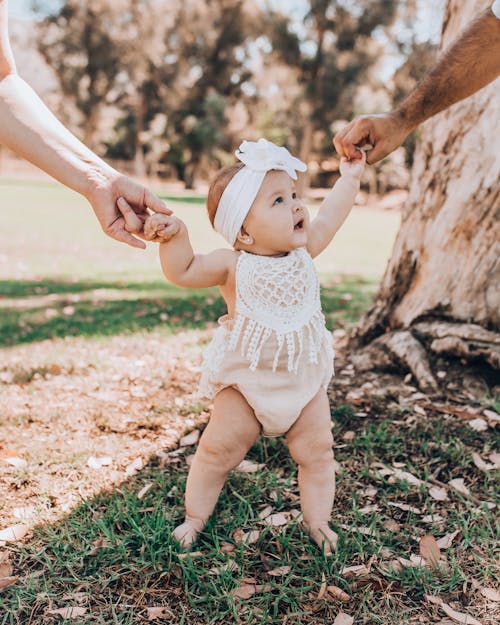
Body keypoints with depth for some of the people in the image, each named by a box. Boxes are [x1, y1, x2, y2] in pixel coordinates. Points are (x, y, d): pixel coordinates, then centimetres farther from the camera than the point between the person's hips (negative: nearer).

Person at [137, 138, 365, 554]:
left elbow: (328, 219, 11)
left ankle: (318, 519, 29)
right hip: (245, 380, -3)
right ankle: (195, 516, 22)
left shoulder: (303, 251, -4)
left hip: (305, 379, 4)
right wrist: (174, 235, -37)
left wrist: (349, 179, 17)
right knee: (219, 449, 1)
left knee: (317, 452, 9)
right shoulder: (234, 265, -17)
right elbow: (183, 272, -22)